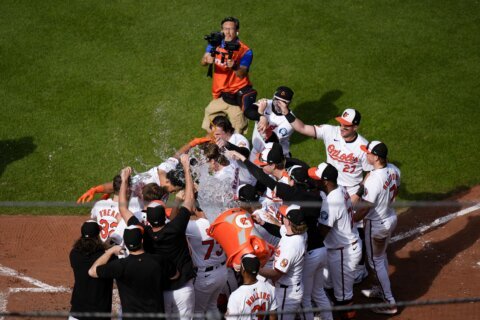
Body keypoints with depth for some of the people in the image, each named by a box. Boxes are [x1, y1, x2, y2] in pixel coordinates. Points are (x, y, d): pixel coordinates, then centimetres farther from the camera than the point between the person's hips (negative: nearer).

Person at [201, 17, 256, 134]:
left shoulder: (245, 51, -13)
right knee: (209, 129, 14)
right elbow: (203, 62, -16)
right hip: (219, 96, 5)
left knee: (237, 133, -1)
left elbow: (242, 75, -22)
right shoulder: (215, 45, -1)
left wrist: (234, 66, -44)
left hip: (236, 98, -5)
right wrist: (207, 60, -40)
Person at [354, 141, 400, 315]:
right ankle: (382, 290, 45)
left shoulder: (373, 180, -33)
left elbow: (364, 209, -25)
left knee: (375, 261, 9)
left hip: (376, 224, -8)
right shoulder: (394, 170, -9)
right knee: (381, 256, 27)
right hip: (391, 217, 8)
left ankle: (389, 302, 15)